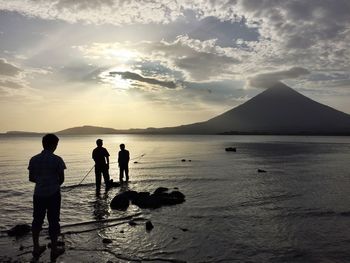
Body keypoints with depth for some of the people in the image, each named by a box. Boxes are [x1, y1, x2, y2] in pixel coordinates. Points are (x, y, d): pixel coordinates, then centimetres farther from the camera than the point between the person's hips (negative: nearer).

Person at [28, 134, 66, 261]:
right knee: (53, 221, 7)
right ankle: (54, 250, 17)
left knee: (37, 220, 17)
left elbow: (31, 178, 6)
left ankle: (36, 248, 29)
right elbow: (61, 179, -8)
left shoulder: (34, 159, 0)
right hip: (53, 194, -4)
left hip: (38, 194, 4)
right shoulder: (57, 159, -13)